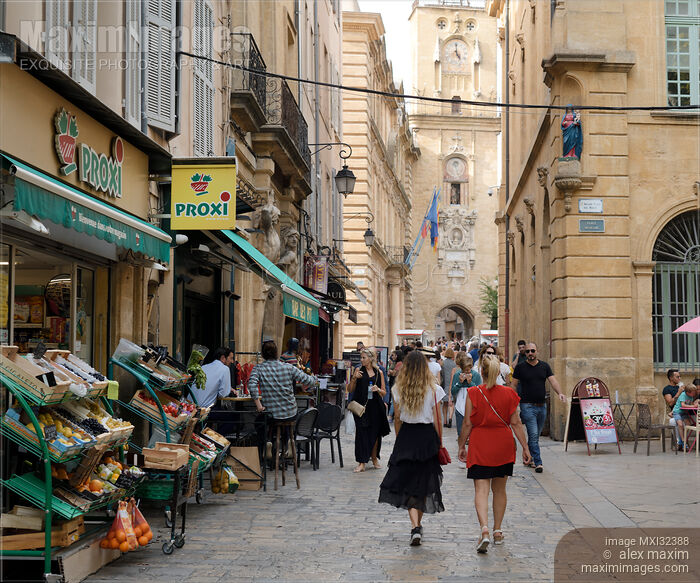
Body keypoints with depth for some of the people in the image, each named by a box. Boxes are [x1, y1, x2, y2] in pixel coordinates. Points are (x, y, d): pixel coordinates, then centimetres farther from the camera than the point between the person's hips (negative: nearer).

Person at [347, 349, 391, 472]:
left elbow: (384, 393, 13)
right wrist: (354, 378, -12)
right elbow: (350, 390, 5)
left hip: (375, 407, 2)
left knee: (375, 433, 7)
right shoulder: (359, 370, 4)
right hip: (361, 406, -2)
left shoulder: (379, 372, 8)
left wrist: (378, 389, -9)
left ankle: (374, 459, 26)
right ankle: (361, 463, -5)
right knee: (361, 433, -6)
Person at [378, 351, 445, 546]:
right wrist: (439, 443, 6)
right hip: (427, 436, 0)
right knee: (423, 482, 14)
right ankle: (418, 524, 24)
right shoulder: (433, 390, -7)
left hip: (406, 435, 1)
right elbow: (436, 420, -4)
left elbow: (397, 418, 4)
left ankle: (415, 527, -14)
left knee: (407, 481, 2)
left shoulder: (399, 389, -2)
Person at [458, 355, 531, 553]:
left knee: (481, 489, -3)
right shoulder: (508, 394, -2)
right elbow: (516, 423, -1)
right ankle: (498, 531, 23)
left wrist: (461, 446, 6)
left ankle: (484, 529, -23)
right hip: (503, 446, 3)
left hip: (480, 446, -2)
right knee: (499, 489, 16)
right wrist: (525, 447, 6)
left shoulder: (473, 393, -8)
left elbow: (468, 424, -6)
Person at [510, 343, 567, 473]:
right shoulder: (520, 367, 0)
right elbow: (514, 385, 4)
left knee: (536, 434, 12)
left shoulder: (544, 366, 8)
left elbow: (553, 381, 0)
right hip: (527, 406, -4)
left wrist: (560, 393, -18)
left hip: (542, 406, 4)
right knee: (533, 434, -11)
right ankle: (538, 463, -11)